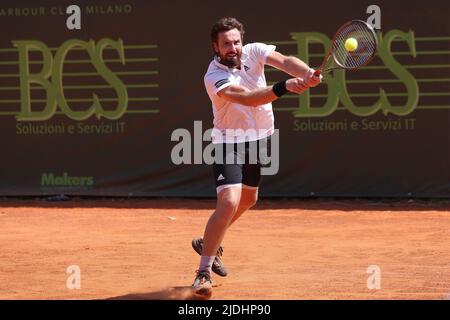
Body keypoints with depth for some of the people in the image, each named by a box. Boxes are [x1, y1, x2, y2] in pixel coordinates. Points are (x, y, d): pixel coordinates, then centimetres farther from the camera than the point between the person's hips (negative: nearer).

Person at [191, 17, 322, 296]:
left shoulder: (253, 52, -9)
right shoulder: (215, 77, -25)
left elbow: (285, 61, -24)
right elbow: (247, 98, -39)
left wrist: (307, 73, -45)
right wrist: (284, 87, -52)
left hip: (259, 139, 7)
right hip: (229, 144, -7)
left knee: (248, 199, 23)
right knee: (229, 202, -22)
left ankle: (209, 243, 46)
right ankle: (204, 272, -15)